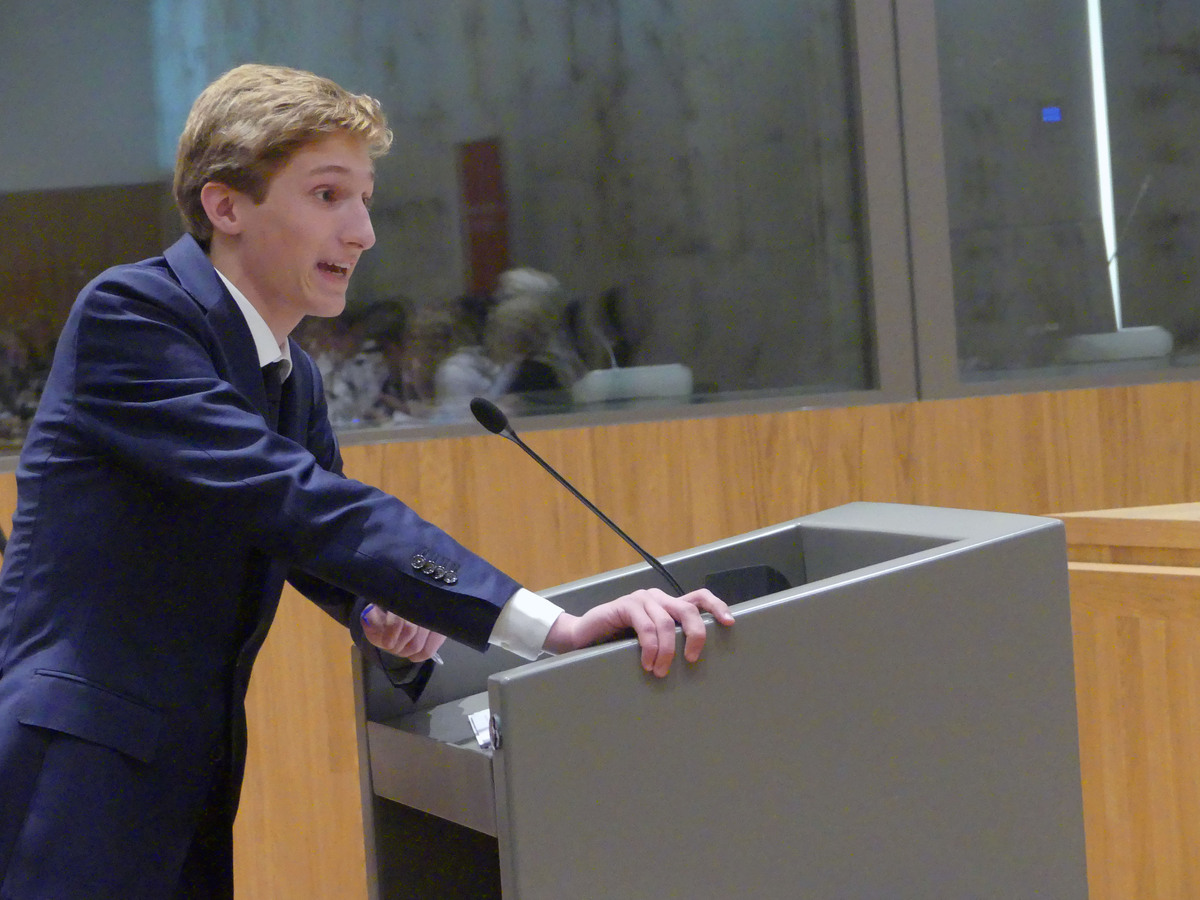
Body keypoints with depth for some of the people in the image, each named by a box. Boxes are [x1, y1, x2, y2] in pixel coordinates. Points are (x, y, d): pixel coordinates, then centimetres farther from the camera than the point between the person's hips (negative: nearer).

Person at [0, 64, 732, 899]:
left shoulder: (293, 374, 14)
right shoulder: (129, 313, -13)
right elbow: (292, 496, -24)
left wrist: (387, 610, -3)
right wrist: (554, 626, -30)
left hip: (191, 784, 8)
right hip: (73, 789, -8)